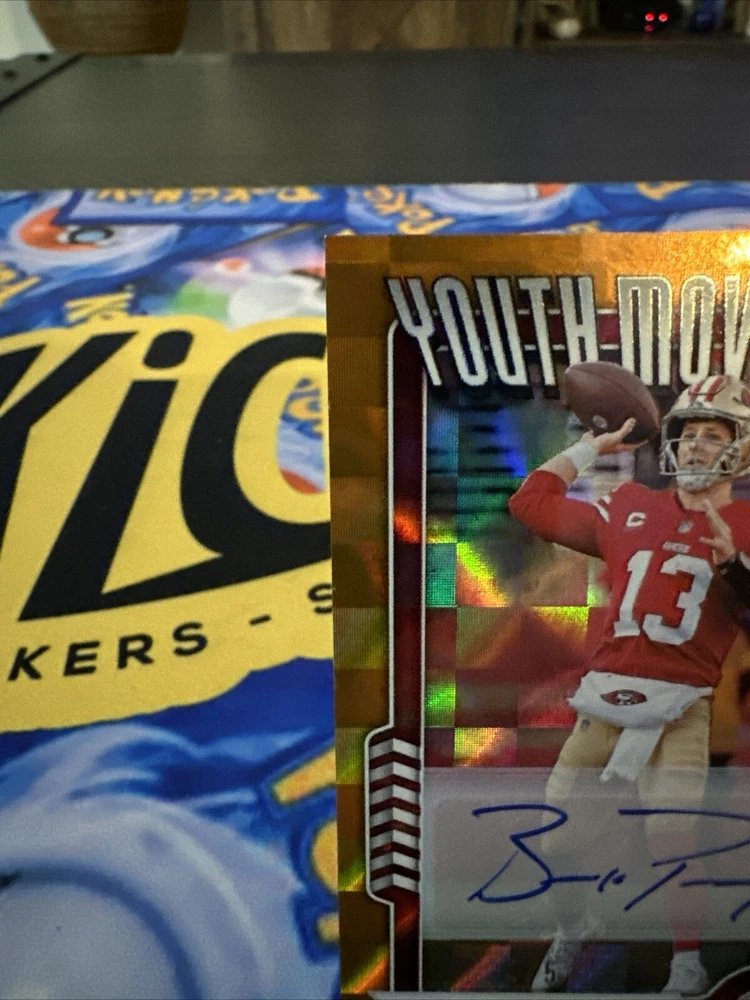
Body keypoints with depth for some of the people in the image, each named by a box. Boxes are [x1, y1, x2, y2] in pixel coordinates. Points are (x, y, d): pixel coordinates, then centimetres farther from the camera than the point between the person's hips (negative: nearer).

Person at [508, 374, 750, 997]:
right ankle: (574, 930, 38)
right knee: (556, 835, 8)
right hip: (607, 695, 3)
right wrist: (591, 446, 17)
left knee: (671, 841, -13)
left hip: (680, 706, -3)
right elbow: (531, 504, 14)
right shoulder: (630, 508, 10)